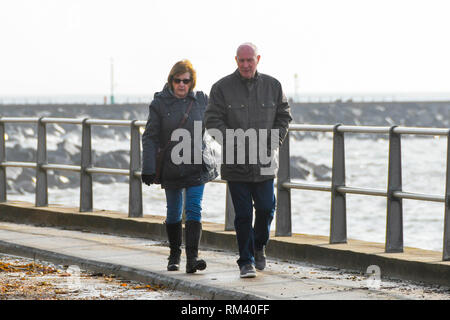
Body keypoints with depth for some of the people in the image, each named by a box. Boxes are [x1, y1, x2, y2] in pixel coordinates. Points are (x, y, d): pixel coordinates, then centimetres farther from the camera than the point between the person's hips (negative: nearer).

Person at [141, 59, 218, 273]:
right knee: (174, 212, 10)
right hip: (171, 166, 0)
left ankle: (192, 258, -19)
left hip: (197, 165, 0)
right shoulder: (159, 103, -5)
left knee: (194, 209, -11)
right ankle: (174, 255, 28)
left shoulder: (201, 100, 1)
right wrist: (148, 168, -11)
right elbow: (150, 137, -5)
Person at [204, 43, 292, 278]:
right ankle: (246, 261, 6)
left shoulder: (273, 86, 7)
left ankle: (259, 246, 29)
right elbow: (213, 120, -4)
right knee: (243, 214, -1)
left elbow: (284, 116, 13)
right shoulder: (222, 88, -2)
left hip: (264, 163, 2)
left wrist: (274, 143, 0)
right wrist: (235, 144, -14)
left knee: (266, 208, 1)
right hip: (235, 163, -2)